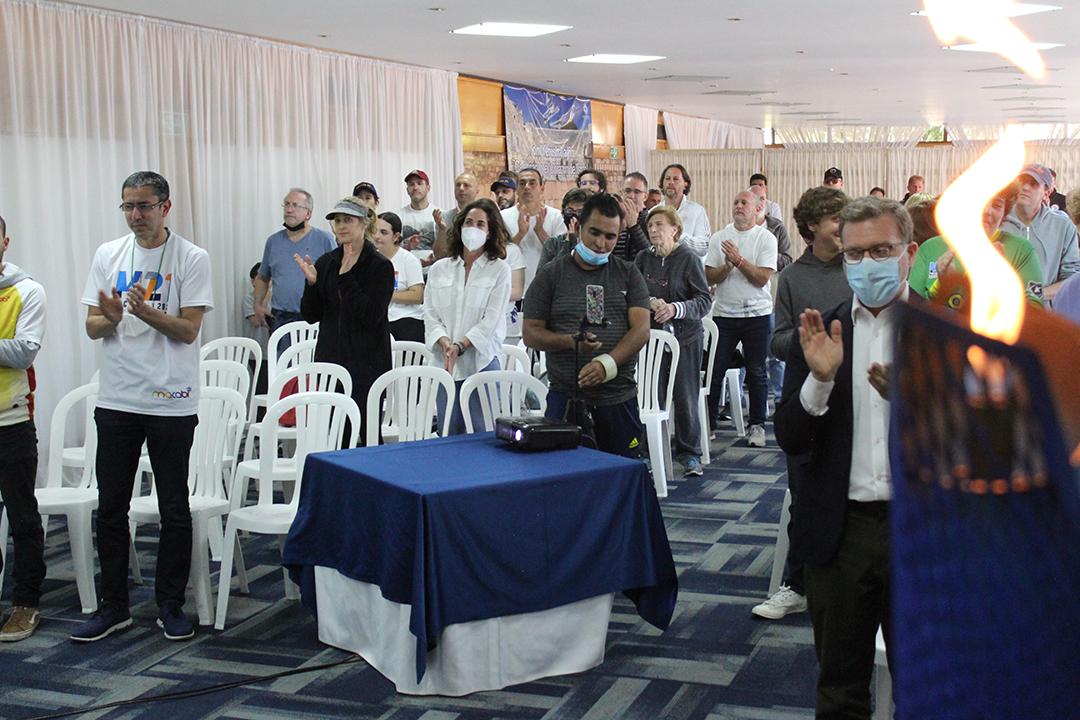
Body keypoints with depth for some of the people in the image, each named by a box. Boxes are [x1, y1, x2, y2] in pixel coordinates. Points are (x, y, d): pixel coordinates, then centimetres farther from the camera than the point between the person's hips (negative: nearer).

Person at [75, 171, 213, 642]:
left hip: (171, 402, -3)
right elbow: (92, 328, 6)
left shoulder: (191, 259, -5)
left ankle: (170, 605, 19)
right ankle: (113, 606, 21)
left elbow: (188, 330, -9)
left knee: (174, 510, 5)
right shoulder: (108, 255, 7)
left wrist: (146, 311, -25)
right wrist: (111, 318, -17)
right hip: (116, 400, 4)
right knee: (110, 507, 9)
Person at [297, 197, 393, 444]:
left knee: (368, 434, -1)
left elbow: (371, 315, -16)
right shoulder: (325, 263, 10)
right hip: (329, 360, 5)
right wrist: (312, 283, -8)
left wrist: (346, 278, -17)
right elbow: (310, 315, 9)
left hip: (367, 362, -5)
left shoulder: (380, 266, -5)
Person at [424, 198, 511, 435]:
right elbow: (430, 315, 7)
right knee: (448, 436, 6)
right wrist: (444, 343, -11)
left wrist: (460, 347, -14)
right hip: (444, 363, 3)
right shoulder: (439, 269, 11)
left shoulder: (499, 269, 1)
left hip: (482, 361, -3)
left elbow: (491, 319, -6)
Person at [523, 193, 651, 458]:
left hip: (619, 397, 1)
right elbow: (531, 333, 2)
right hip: (566, 396, -1)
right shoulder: (551, 275, 5)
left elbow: (641, 329, -3)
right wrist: (570, 341, -17)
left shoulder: (628, 275, 8)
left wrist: (607, 364, -19)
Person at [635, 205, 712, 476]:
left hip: (684, 337, -3)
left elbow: (705, 300, -8)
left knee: (685, 398, 1)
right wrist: (651, 302, -18)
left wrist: (675, 309, -22)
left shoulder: (688, 259, -6)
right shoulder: (644, 258, 6)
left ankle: (690, 454, 13)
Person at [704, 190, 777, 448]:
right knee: (715, 371, 0)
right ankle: (708, 423, 8)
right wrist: (727, 266, -17)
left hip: (757, 313, -1)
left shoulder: (766, 238, -1)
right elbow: (709, 278, 0)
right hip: (724, 313, 2)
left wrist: (739, 260, -18)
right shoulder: (719, 238, 6)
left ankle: (757, 425, 14)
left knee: (756, 372, 5)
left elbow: (762, 278, -11)